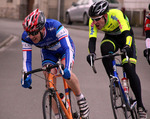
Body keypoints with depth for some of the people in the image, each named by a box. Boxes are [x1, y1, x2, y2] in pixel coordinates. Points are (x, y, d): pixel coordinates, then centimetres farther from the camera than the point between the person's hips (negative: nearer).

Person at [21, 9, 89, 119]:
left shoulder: (55, 27, -41)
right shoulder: (26, 37, -29)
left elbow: (68, 49, -46)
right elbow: (27, 60, -27)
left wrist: (67, 68, -61)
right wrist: (26, 76, -46)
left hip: (65, 47, -3)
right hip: (48, 51, 3)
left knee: (66, 73, -30)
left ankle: (81, 99, -7)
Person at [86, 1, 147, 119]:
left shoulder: (116, 15, -35)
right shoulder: (93, 21, -24)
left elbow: (126, 33, -44)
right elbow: (92, 39, -31)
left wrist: (127, 46, -64)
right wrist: (91, 53, -51)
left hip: (125, 36, -3)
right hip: (110, 37, 3)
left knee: (130, 70, -17)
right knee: (105, 48, -34)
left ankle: (140, 105, -9)